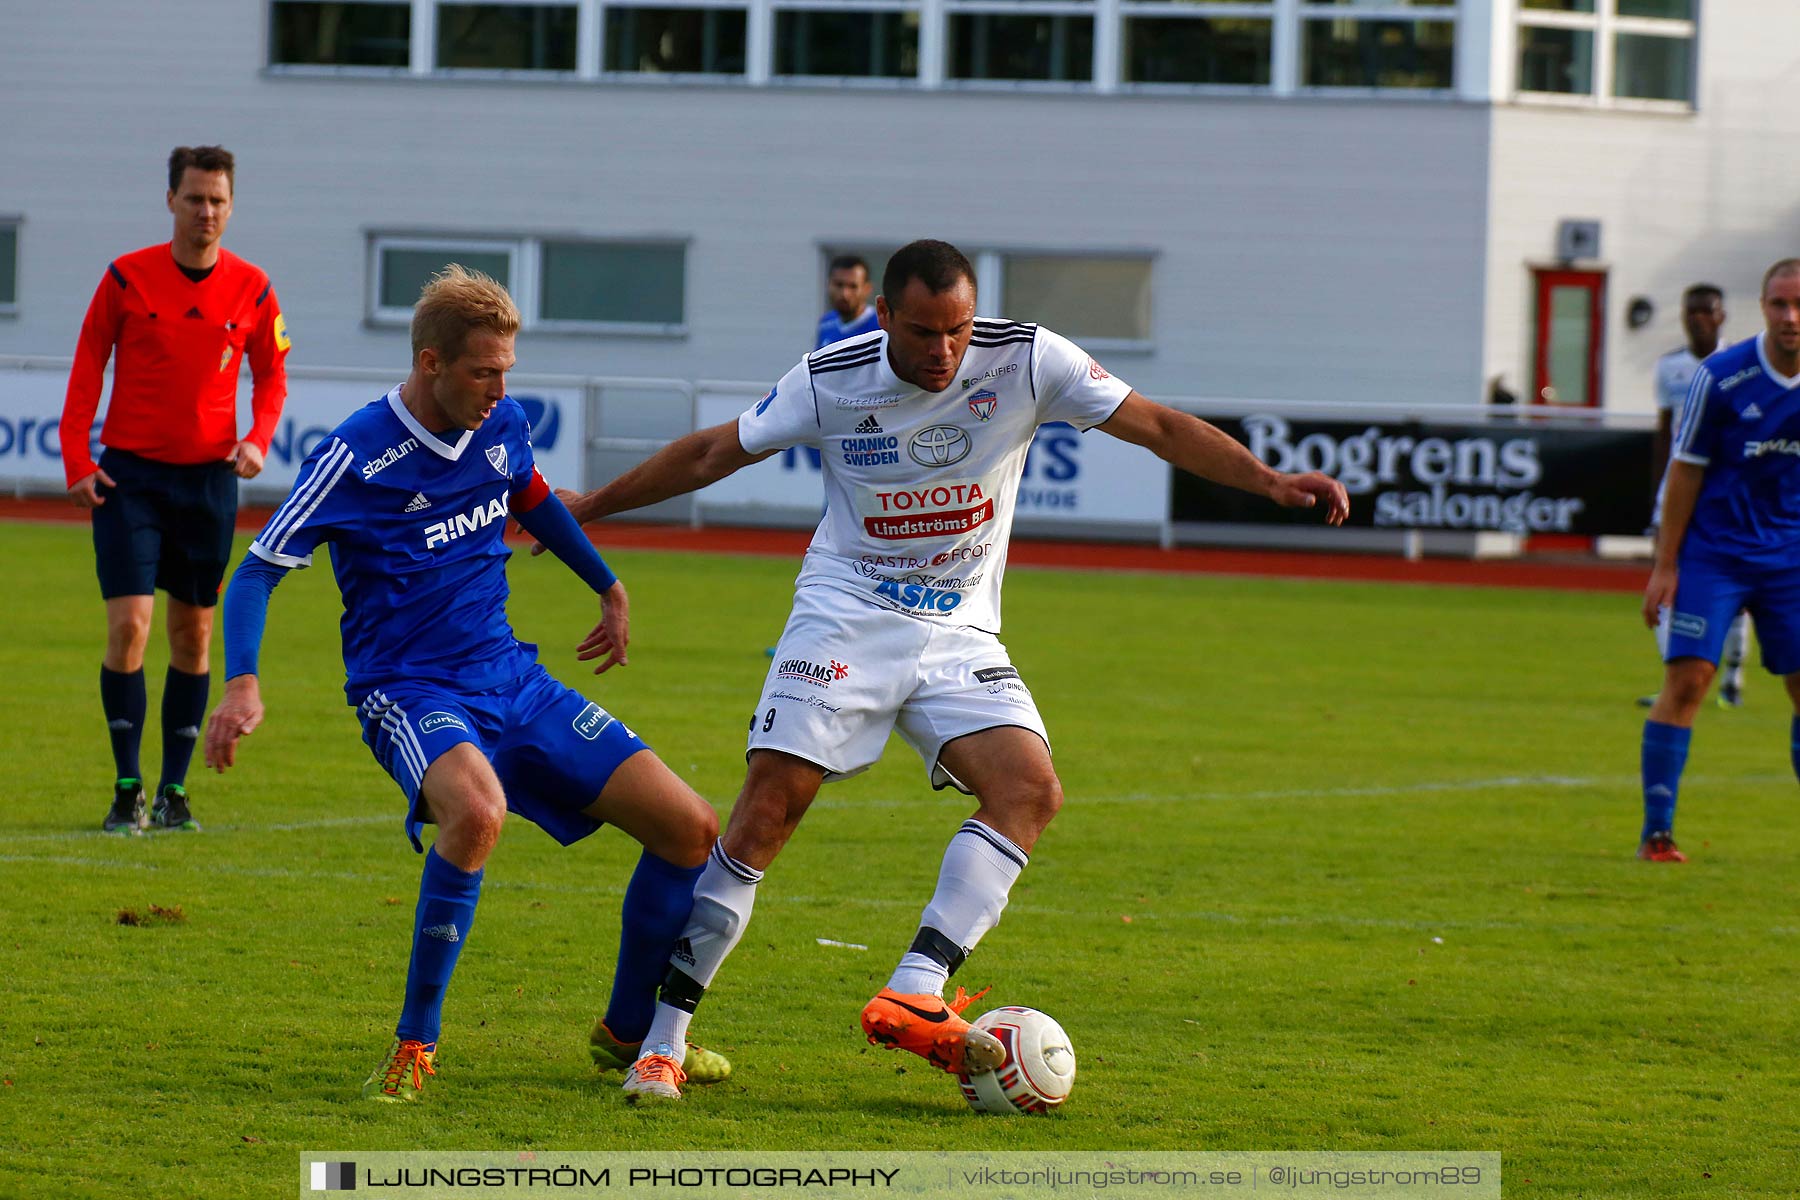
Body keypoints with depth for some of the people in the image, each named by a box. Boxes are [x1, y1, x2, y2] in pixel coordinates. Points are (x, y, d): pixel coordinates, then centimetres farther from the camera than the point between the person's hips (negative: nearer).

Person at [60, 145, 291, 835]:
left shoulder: (252, 290, 1)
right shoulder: (127, 278, -4)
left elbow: (272, 375, 12)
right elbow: (87, 370, 2)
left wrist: (257, 440, -7)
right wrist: (77, 462, -6)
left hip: (209, 478, 2)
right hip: (129, 473, -2)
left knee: (194, 635, 6)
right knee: (128, 624, -11)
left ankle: (174, 790, 14)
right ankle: (127, 790, -3)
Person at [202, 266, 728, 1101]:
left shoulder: (502, 426, 5)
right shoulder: (357, 457, -13)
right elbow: (260, 568, -10)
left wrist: (609, 588, 40)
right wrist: (242, 683, -25)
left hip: (513, 682, 7)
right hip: (411, 690, -7)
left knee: (690, 831, -2)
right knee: (477, 810, -41)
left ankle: (627, 1031, 20)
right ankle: (415, 1041, -25)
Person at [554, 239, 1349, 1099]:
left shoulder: (1024, 360, -9)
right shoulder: (829, 381, -8)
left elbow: (1157, 426, -5)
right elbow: (713, 454, 7)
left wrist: (1268, 480, -16)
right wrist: (589, 508, 13)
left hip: (958, 635, 2)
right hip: (844, 621, -2)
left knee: (1030, 787, -23)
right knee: (767, 810, -15)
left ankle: (913, 996, -30)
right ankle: (662, 1036, -8)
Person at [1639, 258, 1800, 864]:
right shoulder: (1721, 376, -11)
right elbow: (1685, 471, -6)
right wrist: (1665, 566, -7)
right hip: (1712, 555, -4)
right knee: (1687, 680, -13)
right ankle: (1656, 832, -9)